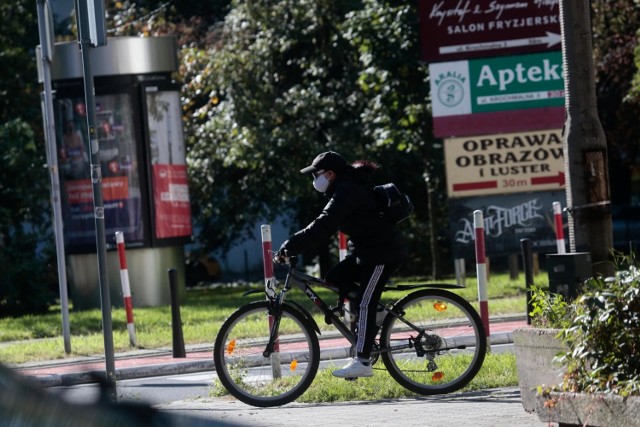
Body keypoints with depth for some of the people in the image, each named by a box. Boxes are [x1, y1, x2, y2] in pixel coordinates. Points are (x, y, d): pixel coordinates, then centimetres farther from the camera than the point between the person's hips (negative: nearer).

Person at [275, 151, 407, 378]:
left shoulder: (346, 192, -19)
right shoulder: (346, 188, 15)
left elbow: (323, 227, -28)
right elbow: (323, 225, 18)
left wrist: (290, 246, -28)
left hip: (383, 252, -10)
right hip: (366, 249, 10)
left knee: (365, 303, -11)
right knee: (334, 279, 6)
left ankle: (362, 362, -12)